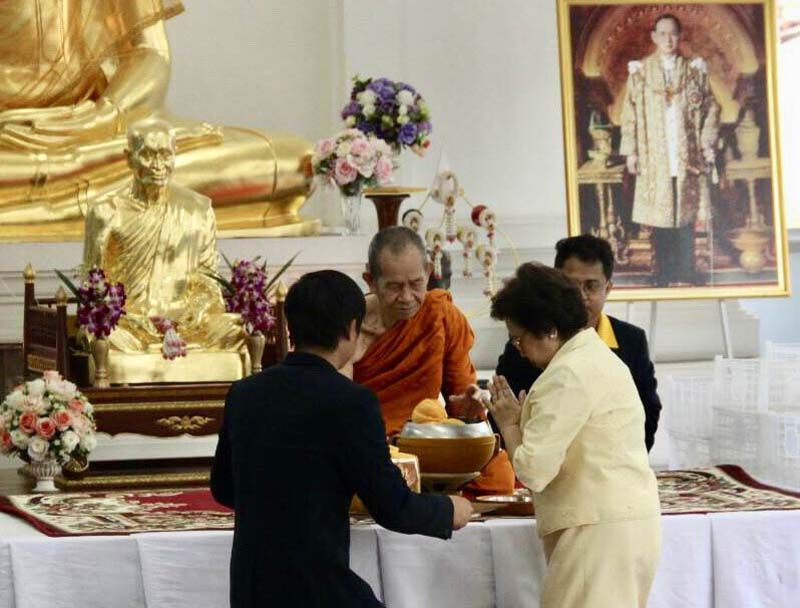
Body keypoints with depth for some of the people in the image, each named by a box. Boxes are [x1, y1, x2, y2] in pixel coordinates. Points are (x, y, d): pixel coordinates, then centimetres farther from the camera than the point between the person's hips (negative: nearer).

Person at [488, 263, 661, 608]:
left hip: (599, 530, -10)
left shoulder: (569, 375, -14)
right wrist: (524, 418, 13)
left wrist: (509, 424, -1)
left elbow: (534, 470, -17)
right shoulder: (600, 356, 18)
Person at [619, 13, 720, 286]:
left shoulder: (695, 70, 7)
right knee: (659, 213, -1)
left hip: (688, 155, 1)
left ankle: (686, 270, 4)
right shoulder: (640, 71, 4)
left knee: (687, 211, -1)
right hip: (654, 156, -1)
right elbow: (630, 112, 2)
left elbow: (712, 107, 8)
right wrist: (631, 151, -4)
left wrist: (707, 142, -2)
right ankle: (664, 272, 5)